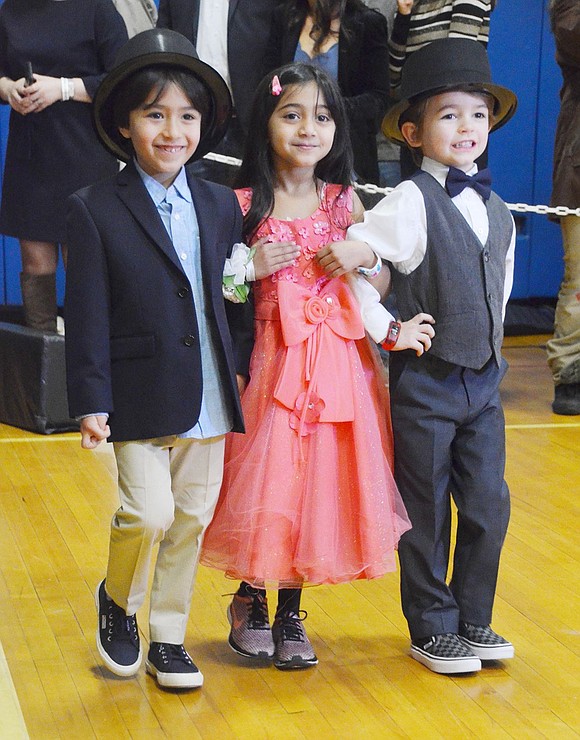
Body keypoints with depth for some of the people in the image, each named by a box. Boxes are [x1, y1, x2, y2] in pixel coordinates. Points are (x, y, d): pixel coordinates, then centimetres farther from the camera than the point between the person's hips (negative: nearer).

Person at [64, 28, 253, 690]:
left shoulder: (220, 205, 8)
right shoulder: (95, 210, -5)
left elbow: (233, 300, 12)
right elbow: (86, 313, -7)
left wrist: (252, 371, 8)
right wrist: (90, 400, -11)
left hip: (208, 399, 4)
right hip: (140, 400, -4)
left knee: (192, 519, 10)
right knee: (148, 513, -12)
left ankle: (169, 639, 26)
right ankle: (116, 599, 20)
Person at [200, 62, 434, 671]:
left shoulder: (343, 201, 7)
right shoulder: (245, 204, -2)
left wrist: (365, 255, -10)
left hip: (337, 363, 3)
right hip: (271, 361, -3)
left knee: (321, 479, 6)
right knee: (265, 482, -2)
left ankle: (291, 614, 22)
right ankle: (250, 600, 24)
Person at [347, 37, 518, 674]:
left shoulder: (498, 212, 8)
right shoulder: (412, 201, -12)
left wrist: (489, 344, 13)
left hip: (484, 379, 6)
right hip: (426, 382, -6)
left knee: (489, 506, 8)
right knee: (427, 513, 5)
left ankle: (473, 621, 23)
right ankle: (432, 629, 18)